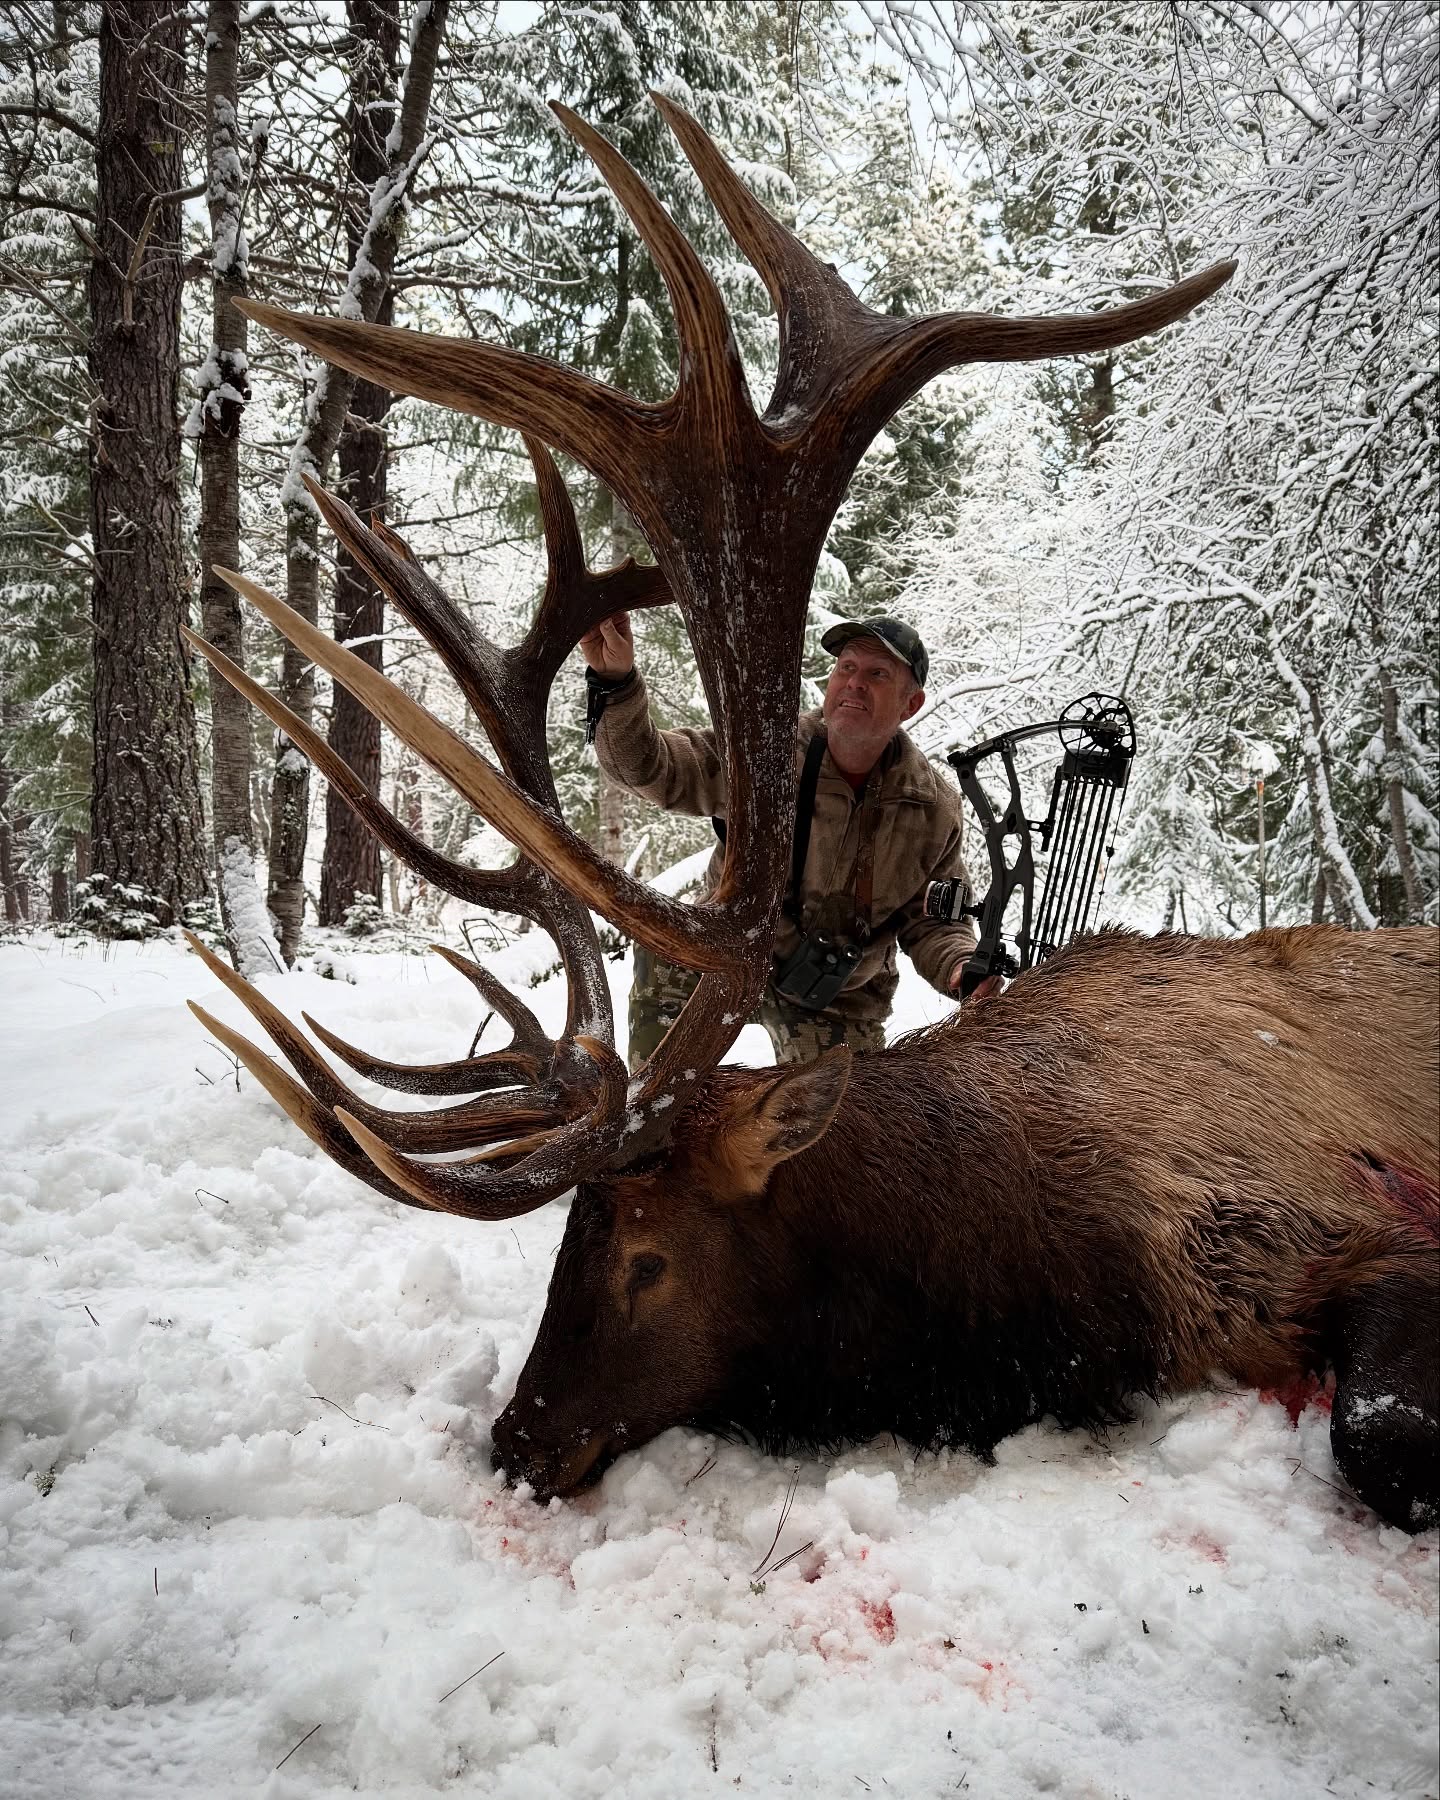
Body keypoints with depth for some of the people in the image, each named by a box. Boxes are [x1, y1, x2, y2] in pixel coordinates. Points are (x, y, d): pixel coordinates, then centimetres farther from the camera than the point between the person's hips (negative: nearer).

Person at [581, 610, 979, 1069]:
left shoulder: (936, 810, -13)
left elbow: (932, 922, -5)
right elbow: (649, 766, -24)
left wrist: (960, 968, -27)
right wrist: (615, 682, -40)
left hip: (840, 1005, 1)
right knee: (664, 953, -23)